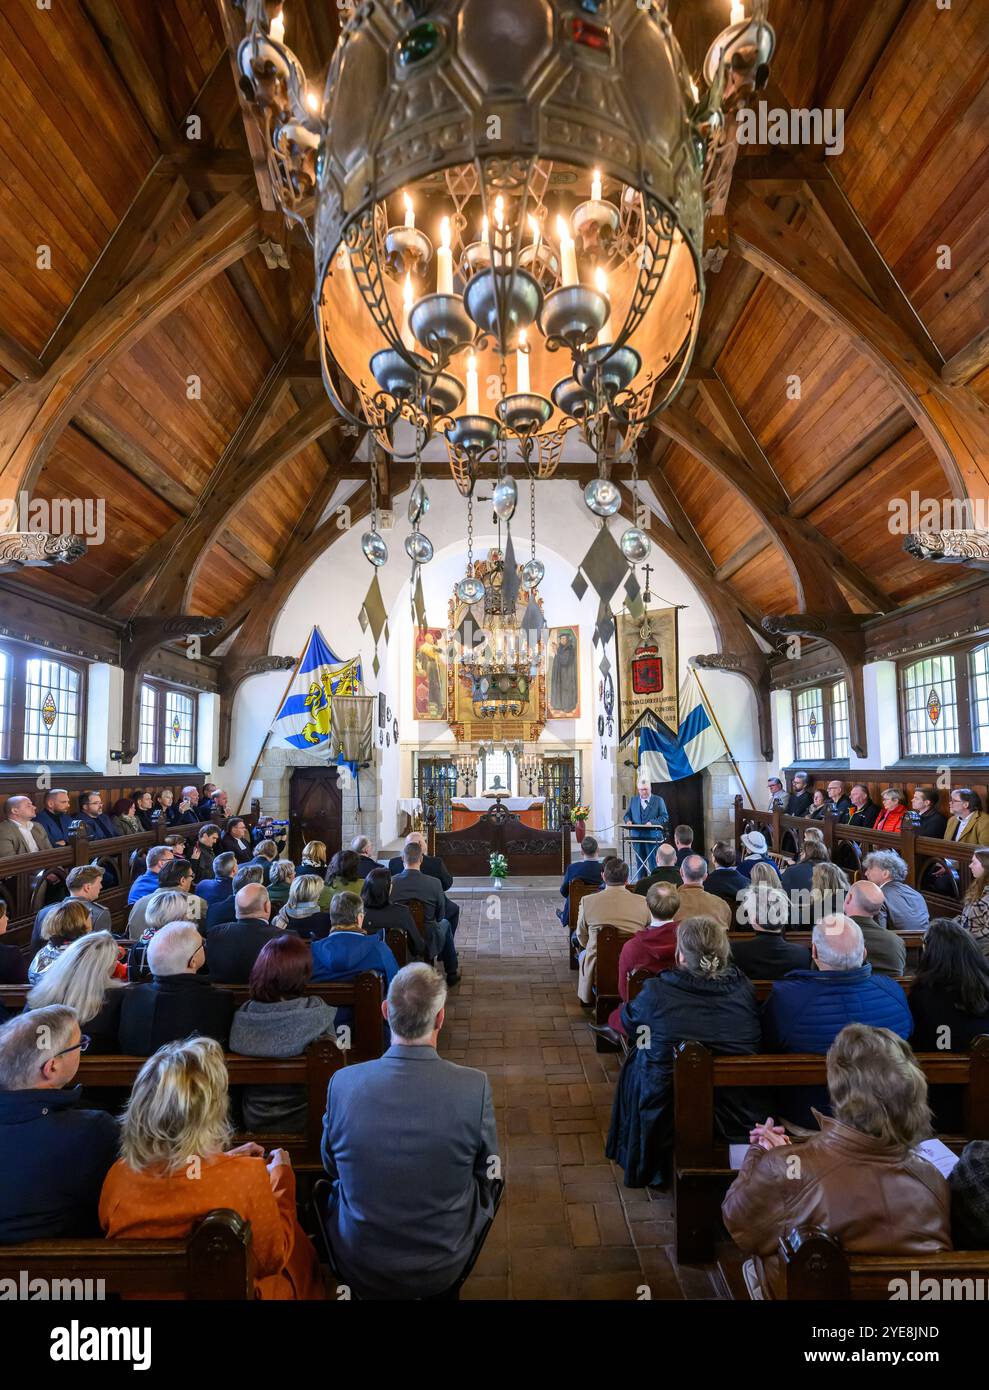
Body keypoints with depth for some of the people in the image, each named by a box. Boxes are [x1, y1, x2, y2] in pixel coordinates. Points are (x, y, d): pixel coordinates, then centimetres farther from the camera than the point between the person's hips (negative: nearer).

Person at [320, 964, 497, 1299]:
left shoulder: (342, 1083, -21)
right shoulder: (474, 1086, -25)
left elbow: (331, 1168, -2)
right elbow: (486, 1171, -7)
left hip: (358, 1270, 1)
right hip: (443, 1269, 0)